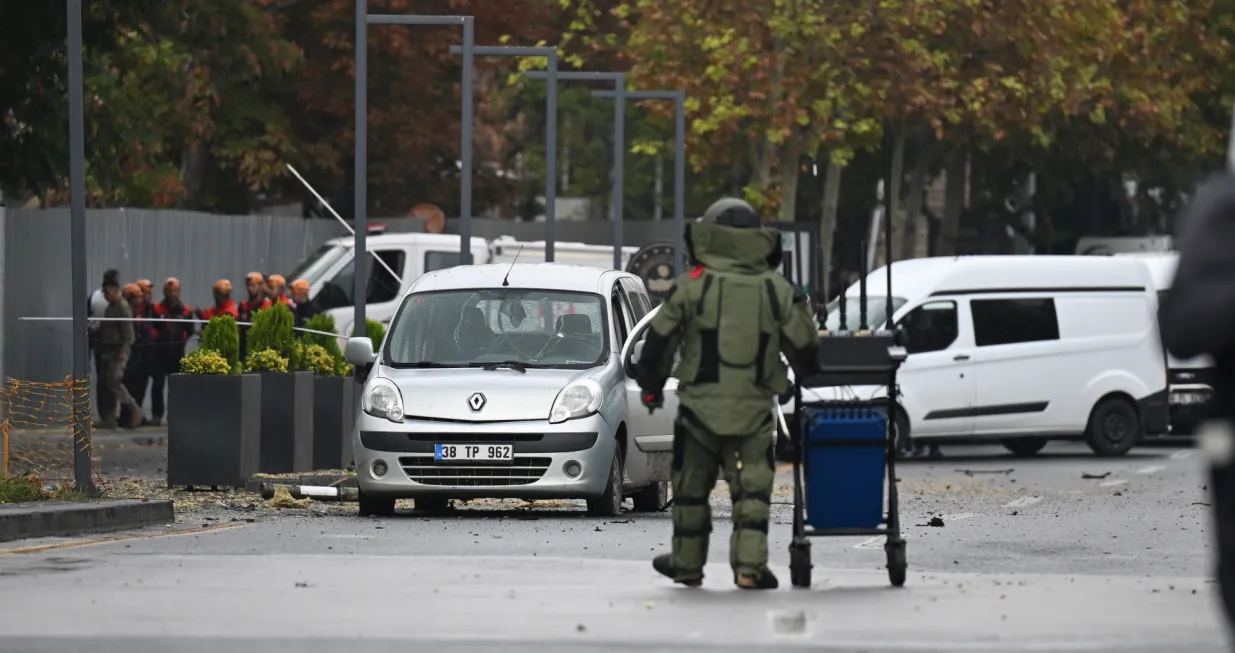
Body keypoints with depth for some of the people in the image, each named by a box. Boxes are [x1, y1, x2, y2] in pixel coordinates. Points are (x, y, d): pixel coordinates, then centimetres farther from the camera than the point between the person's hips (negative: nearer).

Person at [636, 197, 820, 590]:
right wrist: (807, 383, 27)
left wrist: (651, 385, 16)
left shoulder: (693, 286, -4)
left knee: (691, 487, 13)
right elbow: (805, 347, 7)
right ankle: (750, 565, -9)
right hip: (754, 408, 1)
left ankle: (687, 563, 22)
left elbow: (660, 340, 1)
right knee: (752, 489, 3)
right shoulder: (778, 291, 1)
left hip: (700, 405, -1)